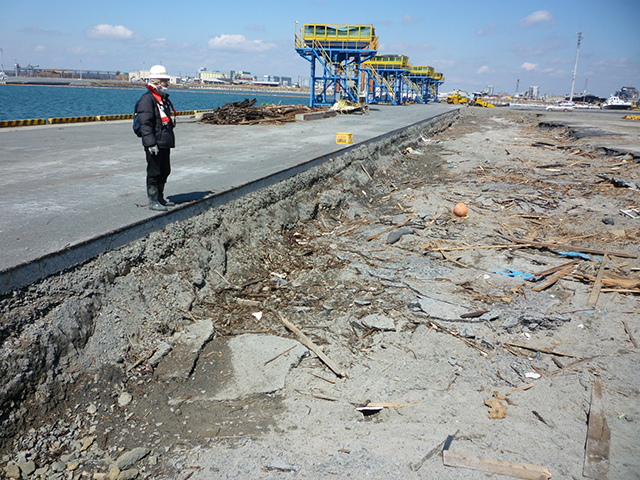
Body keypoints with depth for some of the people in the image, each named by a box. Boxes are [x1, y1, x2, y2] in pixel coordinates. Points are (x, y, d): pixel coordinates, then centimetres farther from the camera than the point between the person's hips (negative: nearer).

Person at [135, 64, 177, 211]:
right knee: (154, 172, -2)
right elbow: (145, 124, -19)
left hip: (165, 143, 9)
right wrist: (151, 143, -24)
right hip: (155, 144, -9)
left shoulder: (163, 98, 17)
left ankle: (160, 198, 26)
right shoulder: (147, 99, -13)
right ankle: (153, 202, 6)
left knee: (164, 171, 15)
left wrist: (169, 140, 24)